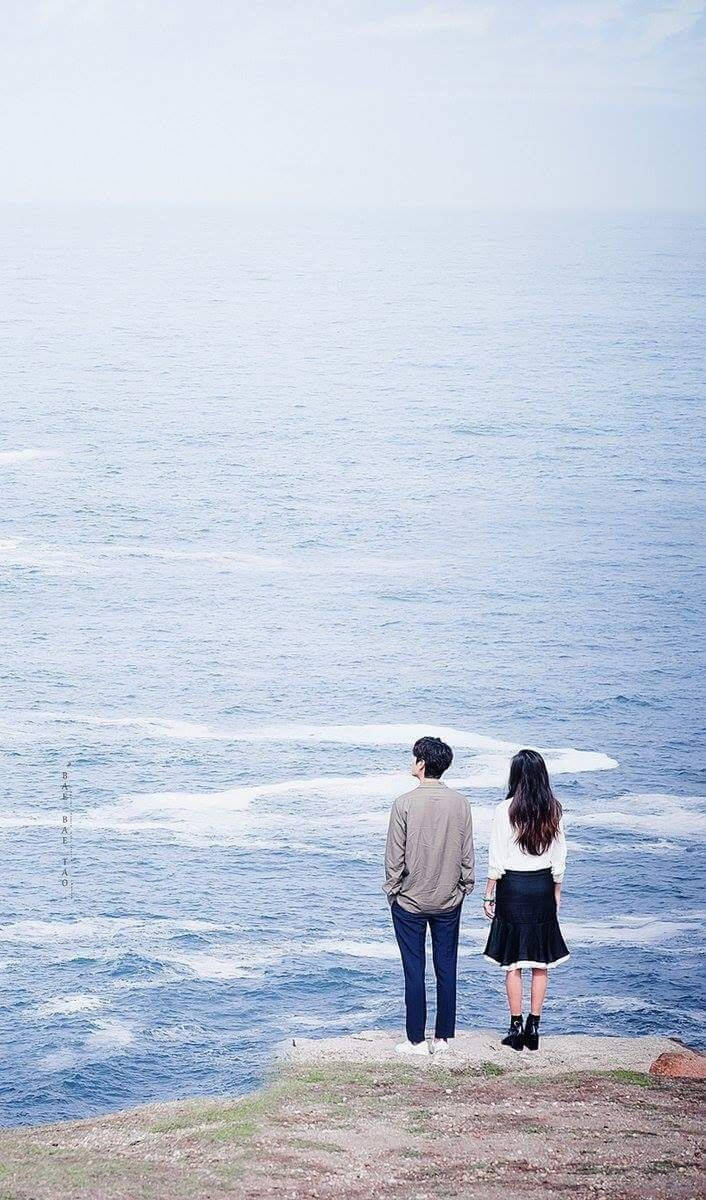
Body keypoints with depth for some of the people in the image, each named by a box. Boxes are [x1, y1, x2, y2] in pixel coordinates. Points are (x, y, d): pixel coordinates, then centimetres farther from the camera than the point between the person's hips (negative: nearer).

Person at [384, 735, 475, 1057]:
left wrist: (392, 889, 3)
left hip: (410, 900, -3)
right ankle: (443, 1037, 15)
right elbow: (467, 853, 3)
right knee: (446, 969, 10)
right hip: (449, 899, 3)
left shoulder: (405, 804, -14)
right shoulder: (460, 803, -3)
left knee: (414, 970, 3)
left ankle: (417, 1040, 7)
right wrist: (464, 886, 15)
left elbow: (395, 855, -9)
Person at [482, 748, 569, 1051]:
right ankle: (534, 1026, 10)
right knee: (541, 962, 9)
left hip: (513, 887, -3)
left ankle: (516, 1027, 5)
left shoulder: (505, 810, -11)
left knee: (513, 962, 4)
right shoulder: (553, 810, -1)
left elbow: (497, 860, -9)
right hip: (543, 886, 3)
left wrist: (489, 895, 0)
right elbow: (559, 859, 5)